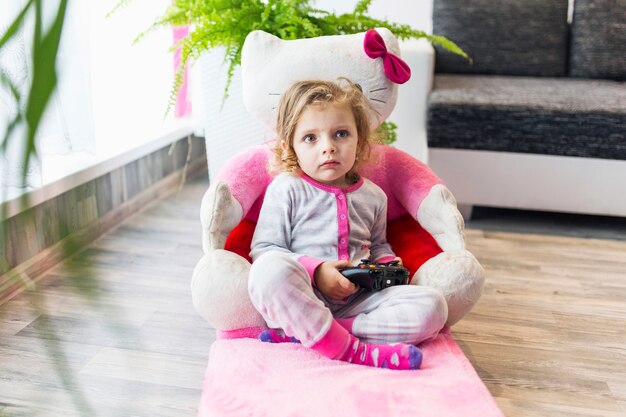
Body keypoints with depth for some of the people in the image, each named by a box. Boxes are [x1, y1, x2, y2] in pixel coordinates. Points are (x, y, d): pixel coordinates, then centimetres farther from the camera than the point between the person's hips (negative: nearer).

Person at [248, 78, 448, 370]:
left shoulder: (372, 196, 15)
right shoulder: (286, 189, 1)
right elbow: (264, 250, -3)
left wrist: (388, 264, 6)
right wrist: (315, 271, -16)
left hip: (357, 301, 5)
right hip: (298, 300, -5)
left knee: (432, 305, -18)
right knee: (271, 269, -36)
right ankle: (351, 350, -35)